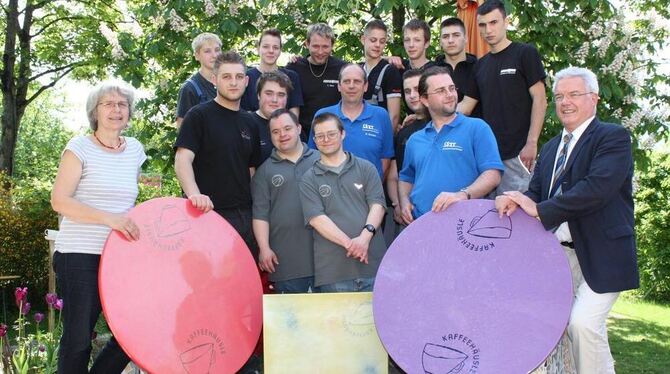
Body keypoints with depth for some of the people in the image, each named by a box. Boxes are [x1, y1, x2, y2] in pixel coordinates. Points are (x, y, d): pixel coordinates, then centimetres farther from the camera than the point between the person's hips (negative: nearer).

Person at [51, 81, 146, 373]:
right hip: (80, 256, -5)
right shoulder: (80, 147, -3)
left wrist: (128, 224, 10)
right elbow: (59, 201, -12)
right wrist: (109, 219, -21)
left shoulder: (135, 150, 12)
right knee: (78, 338, -3)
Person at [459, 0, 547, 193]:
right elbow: (466, 105, 16)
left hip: (517, 152, -6)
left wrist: (531, 143, -14)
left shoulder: (525, 53, -1)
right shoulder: (481, 65, 16)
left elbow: (539, 100, -6)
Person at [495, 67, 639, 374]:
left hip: (600, 254, -7)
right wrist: (518, 200, -15)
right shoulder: (551, 147, 18)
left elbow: (597, 188, -21)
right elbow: (536, 192, 9)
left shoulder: (613, 137, -6)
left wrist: (540, 209, -22)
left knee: (584, 322, -20)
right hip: (557, 253, 7)